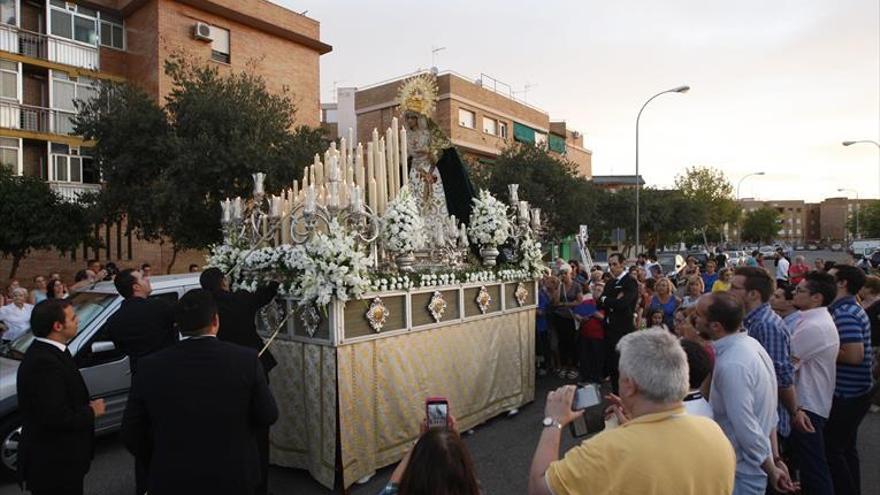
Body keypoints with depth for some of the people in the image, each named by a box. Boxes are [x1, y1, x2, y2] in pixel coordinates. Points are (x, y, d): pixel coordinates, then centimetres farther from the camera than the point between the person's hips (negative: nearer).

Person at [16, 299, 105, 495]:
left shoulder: (43, 352, 4)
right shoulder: (45, 362, -28)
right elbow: (56, 417, -31)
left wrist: (87, 407, -3)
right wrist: (92, 411, -16)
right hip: (54, 464, -9)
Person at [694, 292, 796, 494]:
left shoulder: (731, 364, -30)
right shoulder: (751, 343, 0)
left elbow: (747, 429, -26)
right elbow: (769, 412, 6)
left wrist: (771, 471, -11)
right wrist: (775, 459, 11)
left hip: (742, 471, -8)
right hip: (756, 462, 8)